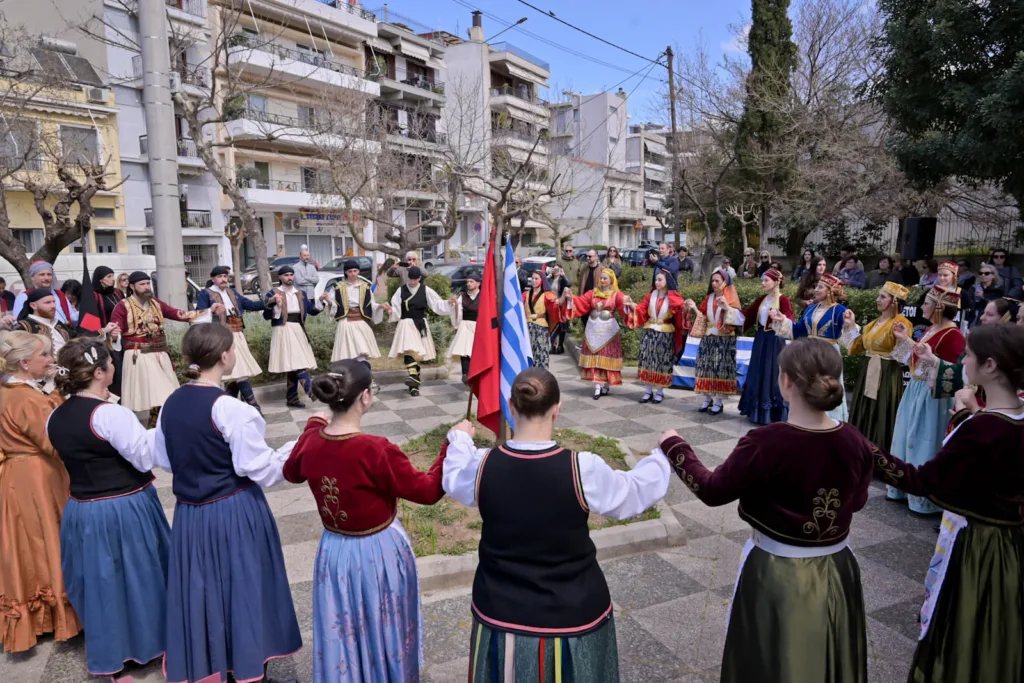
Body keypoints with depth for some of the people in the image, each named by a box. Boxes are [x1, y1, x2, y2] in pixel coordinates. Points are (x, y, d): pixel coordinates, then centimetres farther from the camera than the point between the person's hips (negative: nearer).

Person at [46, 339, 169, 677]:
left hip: (82, 511, 7)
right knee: (136, 577, 13)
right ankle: (146, 641, 31)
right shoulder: (110, 413, -23)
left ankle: (107, 654, 36)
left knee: (100, 581, 20)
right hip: (125, 510, -7)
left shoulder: (55, 417, 2)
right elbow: (147, 458, -20)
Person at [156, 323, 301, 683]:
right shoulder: (231, 409, -22)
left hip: (190, 513, 6)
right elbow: (260, 470, -19)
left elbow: (162, 457, 13)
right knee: (241, 587, 10)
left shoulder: (171, 403, 0)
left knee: (200, 588, 20)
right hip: (234, 513, -6)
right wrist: (298, 449, -9)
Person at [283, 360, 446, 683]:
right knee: (383, 631, 20)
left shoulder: (311, 442, -11)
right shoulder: (376, 450, -29)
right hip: (379, 554, -5)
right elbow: (428, 490, -20)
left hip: (334, 551, 5)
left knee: (343, 632, 25)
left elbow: (291, 472, 14)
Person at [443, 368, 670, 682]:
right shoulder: (584, 470, -23)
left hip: (501, 613, 2)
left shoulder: (483, 465, -16)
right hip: (571, 617, -2)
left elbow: (454, 480, 9)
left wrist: (460, 438, 28)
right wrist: (663, 454, 14)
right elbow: (638, 492, -5)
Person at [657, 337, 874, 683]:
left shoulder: (765, 443, -26)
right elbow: (858, 501, 5)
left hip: (775, 573, -4)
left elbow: (712, 490, -14)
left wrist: (674, 446, -1)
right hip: (836, 571, 4)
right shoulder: (856, 443, -12)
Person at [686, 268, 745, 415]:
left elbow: (738, 317, -13)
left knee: (720, 369, -4)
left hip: (724, 339, -5)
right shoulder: (709, 298, 12)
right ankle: (707, 400, 11)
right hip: (708, 338, 5)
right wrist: (695, 309, -3)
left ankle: (718, 402, 2)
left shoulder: (731, 297, -2)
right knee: (706, 368, 2)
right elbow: (703, 317, 12)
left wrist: (727, 307, -27)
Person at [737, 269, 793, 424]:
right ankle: (758, 411, 23)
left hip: (774, 341, -7)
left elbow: (789, 321, -19)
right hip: (761, 340, 7)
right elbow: (747, 314, 13)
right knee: (758, 375, 12)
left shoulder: (783, 299, -11)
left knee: (773, 376, -2)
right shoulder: (761, 299, 10)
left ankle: (774, 414, 8)